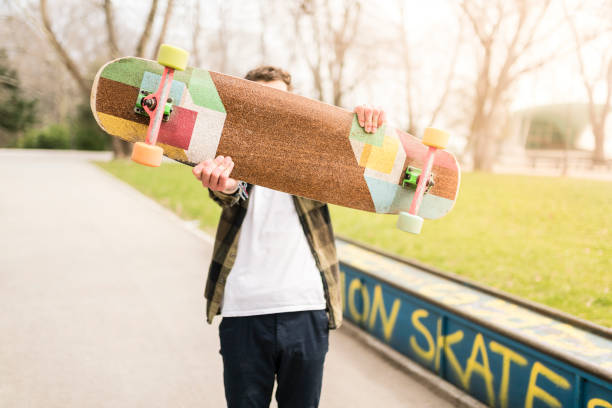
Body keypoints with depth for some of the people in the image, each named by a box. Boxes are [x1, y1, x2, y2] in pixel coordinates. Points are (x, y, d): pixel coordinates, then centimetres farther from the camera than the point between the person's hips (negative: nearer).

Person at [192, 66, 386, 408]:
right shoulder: (234, 153, 7)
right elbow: (233, 194, -14)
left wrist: (365, 125, -20)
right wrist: (222, 185, -39)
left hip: (306, 308, 1)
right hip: (244, 311, -1)